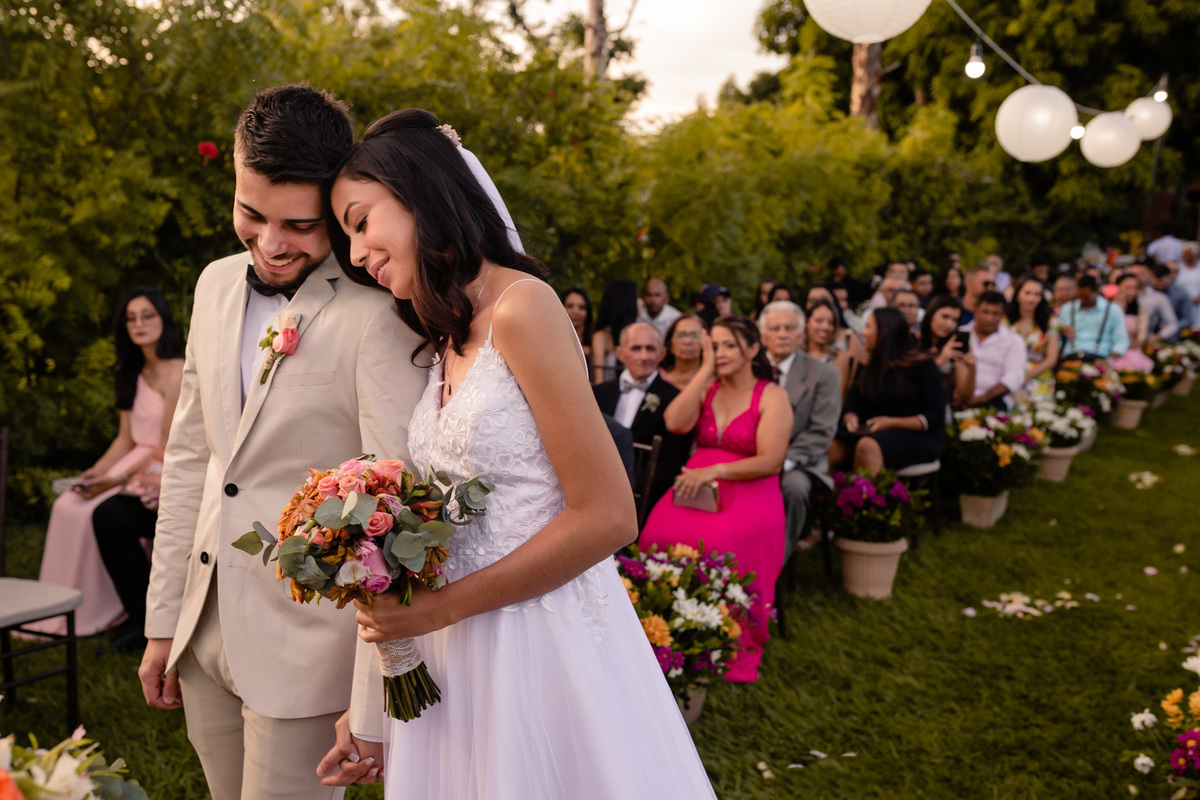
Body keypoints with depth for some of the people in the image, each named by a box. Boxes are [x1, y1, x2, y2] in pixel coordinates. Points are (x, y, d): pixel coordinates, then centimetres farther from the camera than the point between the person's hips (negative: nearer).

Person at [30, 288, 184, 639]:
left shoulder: (177, 372, -13)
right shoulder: (132, 374, 14)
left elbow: (170, 447, -17)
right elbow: (126, 438, 12)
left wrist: (119, 479, -20)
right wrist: (97, 471, -5)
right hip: (138, 462, 8)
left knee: (100, 512, -24)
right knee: (66, 505, -10)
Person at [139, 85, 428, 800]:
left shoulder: (377, 313, -18)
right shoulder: (218, 285, 5)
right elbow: (190, 457, 11)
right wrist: (164, 622, 13)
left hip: (307, 647, -7)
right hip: (207, 632, 7)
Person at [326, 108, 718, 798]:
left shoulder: (521, 308, -14)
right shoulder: (447, 339, 11)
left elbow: (607, 517, -18)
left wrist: (441, 607, -15)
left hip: (544, 645, -7)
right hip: (461, 653, 7)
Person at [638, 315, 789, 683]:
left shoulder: (772, 397, 3)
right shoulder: (706, 388, 17)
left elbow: (770, 461, -7)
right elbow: (675, 422, -3)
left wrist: (714, 470, -16)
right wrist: (706, 371, 0)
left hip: (750, 492, -4)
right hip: (697, 485, 4)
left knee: (720, 543, -35)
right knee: (659, 533, -29)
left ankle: (738, 648, -15)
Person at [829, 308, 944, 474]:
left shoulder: (921, 365, -1)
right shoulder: (866, 366, 15)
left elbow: (935, 418, -6)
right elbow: (851, 407, 13)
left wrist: (890, 423, -16)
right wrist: (851, 420, -12)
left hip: (917, 437, -4)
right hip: (871, 433, 5)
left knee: (867, 446, -38)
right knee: (832, 448, -28)